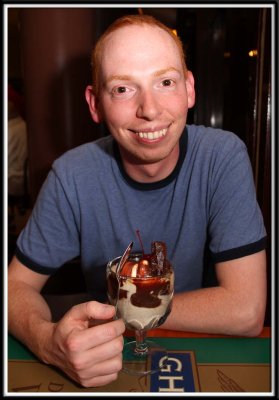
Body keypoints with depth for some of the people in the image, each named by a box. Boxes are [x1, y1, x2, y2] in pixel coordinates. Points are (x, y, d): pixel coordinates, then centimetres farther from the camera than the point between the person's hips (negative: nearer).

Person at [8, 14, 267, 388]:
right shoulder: (72, 175, -15)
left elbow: (246, 311, -21)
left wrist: (118, 309, -16)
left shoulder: (223, 156, -18)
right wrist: (47, 340, -29)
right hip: (106, 361, 1)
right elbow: (17, 284, -7)